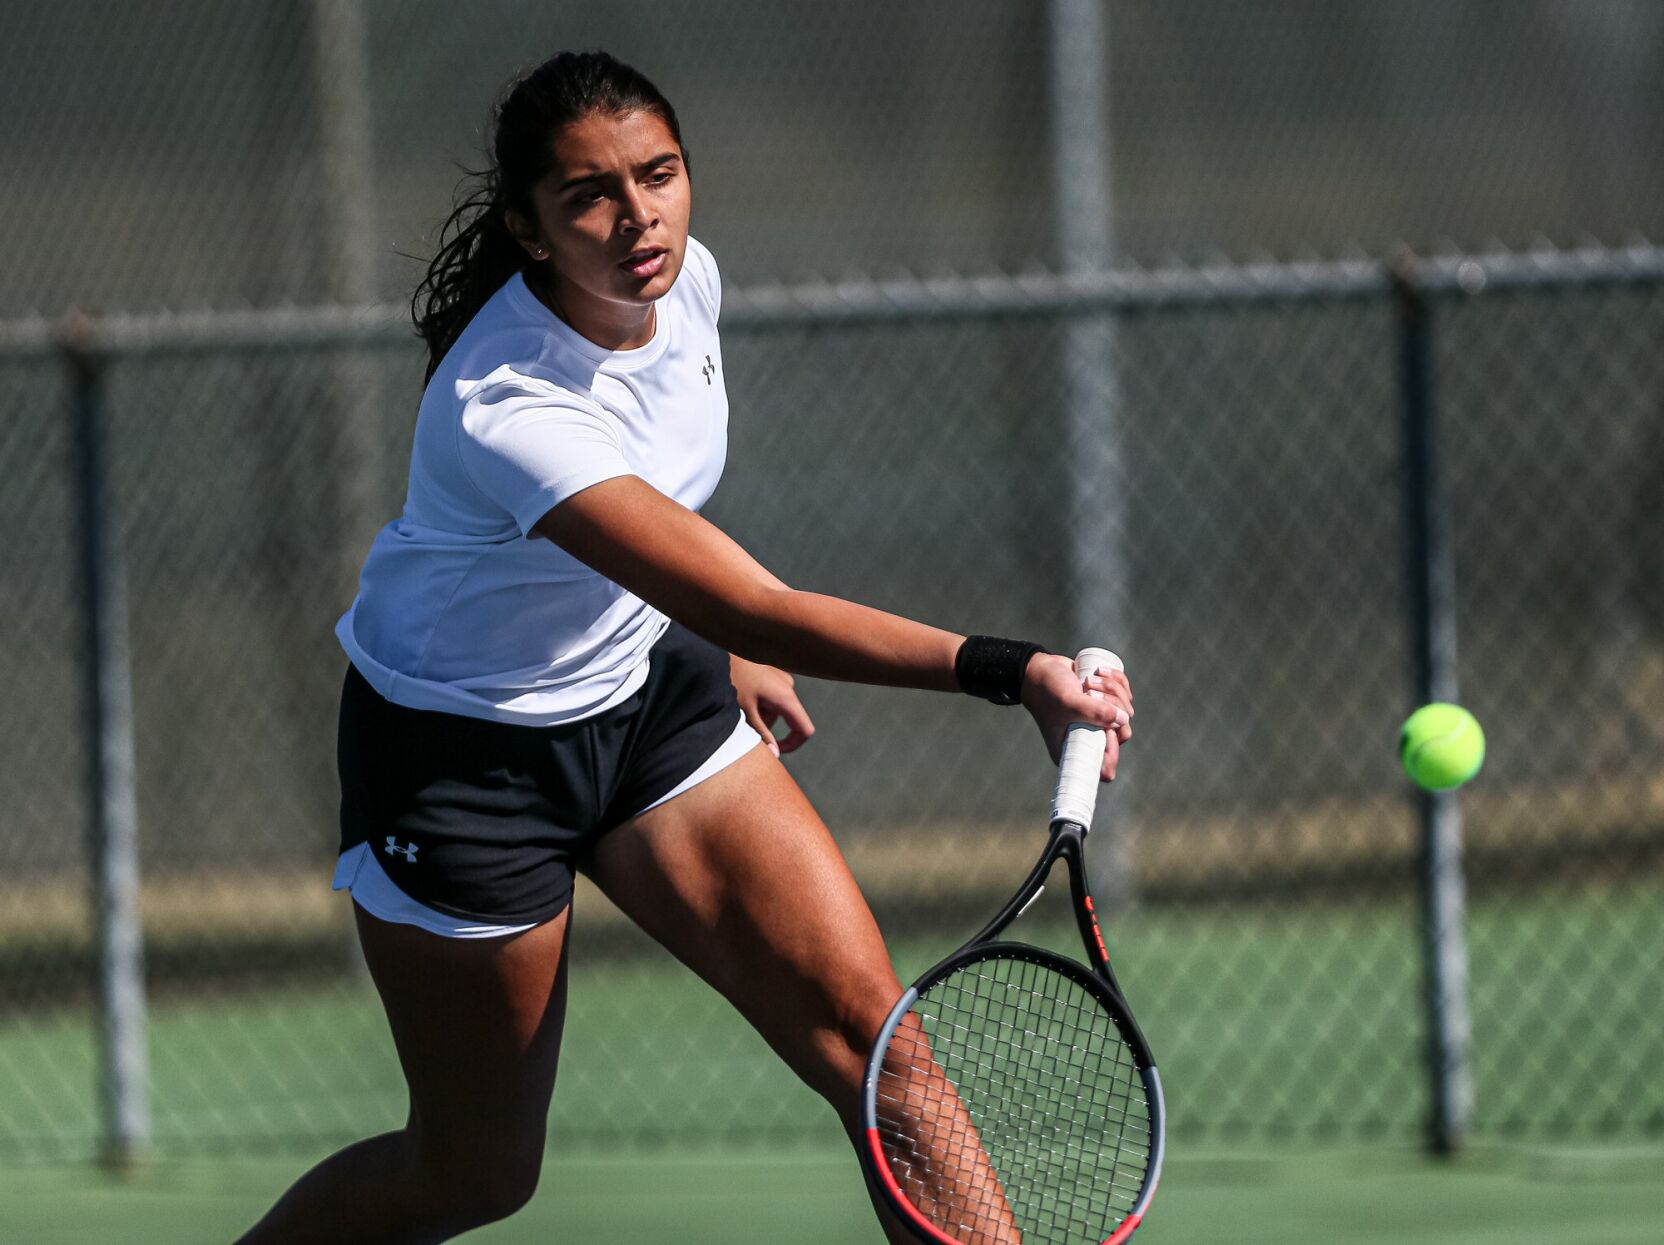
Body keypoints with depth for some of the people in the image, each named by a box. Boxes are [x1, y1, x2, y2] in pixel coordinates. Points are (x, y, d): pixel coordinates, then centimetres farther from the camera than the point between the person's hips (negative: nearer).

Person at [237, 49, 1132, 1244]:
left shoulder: (685, 277, -12)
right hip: (464, 746, -6)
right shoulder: (503, 414, -36)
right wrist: (1010, 671, -50)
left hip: (648, 685, 6)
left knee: (864, 1030, -11)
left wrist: (730, 647, 18)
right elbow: (754, 609, -43)